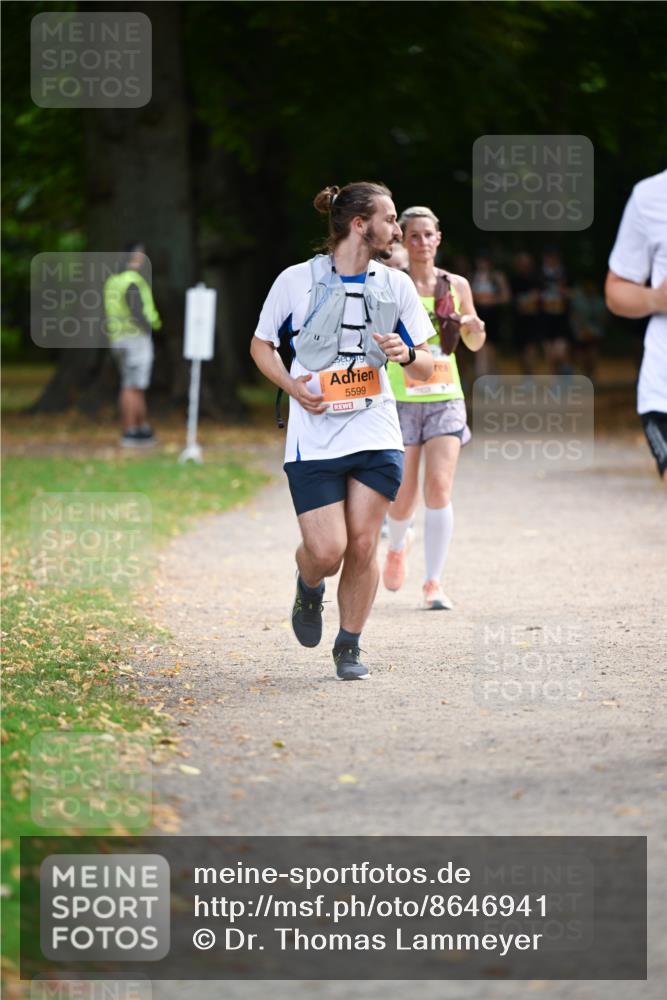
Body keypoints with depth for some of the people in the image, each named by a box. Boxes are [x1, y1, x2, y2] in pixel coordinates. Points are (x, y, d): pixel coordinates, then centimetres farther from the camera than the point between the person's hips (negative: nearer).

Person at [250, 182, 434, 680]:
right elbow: (261, 345, 8)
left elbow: (427, 367, 10)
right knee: (326, 552, -10)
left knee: (363, 545, -2)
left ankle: (350, 647, 16)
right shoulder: (297, 280, -4)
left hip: (376, 437, 3)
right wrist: (293, 386, -9)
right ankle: (308, 588, 27)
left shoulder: (397, 285, 5)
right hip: (314, 441, -3)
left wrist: (406, 354, -13)